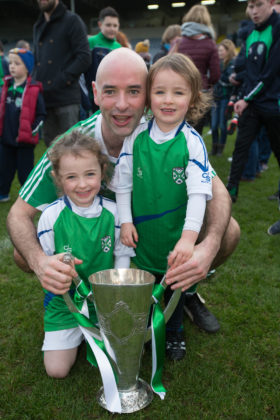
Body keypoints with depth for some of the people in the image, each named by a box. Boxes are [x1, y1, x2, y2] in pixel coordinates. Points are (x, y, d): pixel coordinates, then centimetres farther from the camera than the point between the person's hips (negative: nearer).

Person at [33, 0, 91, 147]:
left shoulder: (72, 21, 1)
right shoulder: (38, 26, 22)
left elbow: (84, 57, -9)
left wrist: (62, 80, -15)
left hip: (67, 98, -7)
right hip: (44, 98, 7)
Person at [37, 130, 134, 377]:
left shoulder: (112, 212, -10)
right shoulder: (52, 215, -14)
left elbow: (122, 255, 0)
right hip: (65, 302, -1)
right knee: (57, 369, -3)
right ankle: (77, 336, 27)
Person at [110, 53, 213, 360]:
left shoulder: (192, 142, -14)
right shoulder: (136, 137, -7)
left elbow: (198, 192, -20)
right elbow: (123, 182, 0)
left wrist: (189, 237, -28)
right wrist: (125, 221, -4)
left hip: (177, 236, -1)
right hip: (142, 234, 2)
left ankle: (174, 332, 42)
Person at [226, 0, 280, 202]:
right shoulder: (252, 34, 11)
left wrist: (248, 99, -13)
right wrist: (244, 98, 7)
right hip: (250, 103, 6)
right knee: (241, 146, 3)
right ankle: (232, 190, 8)